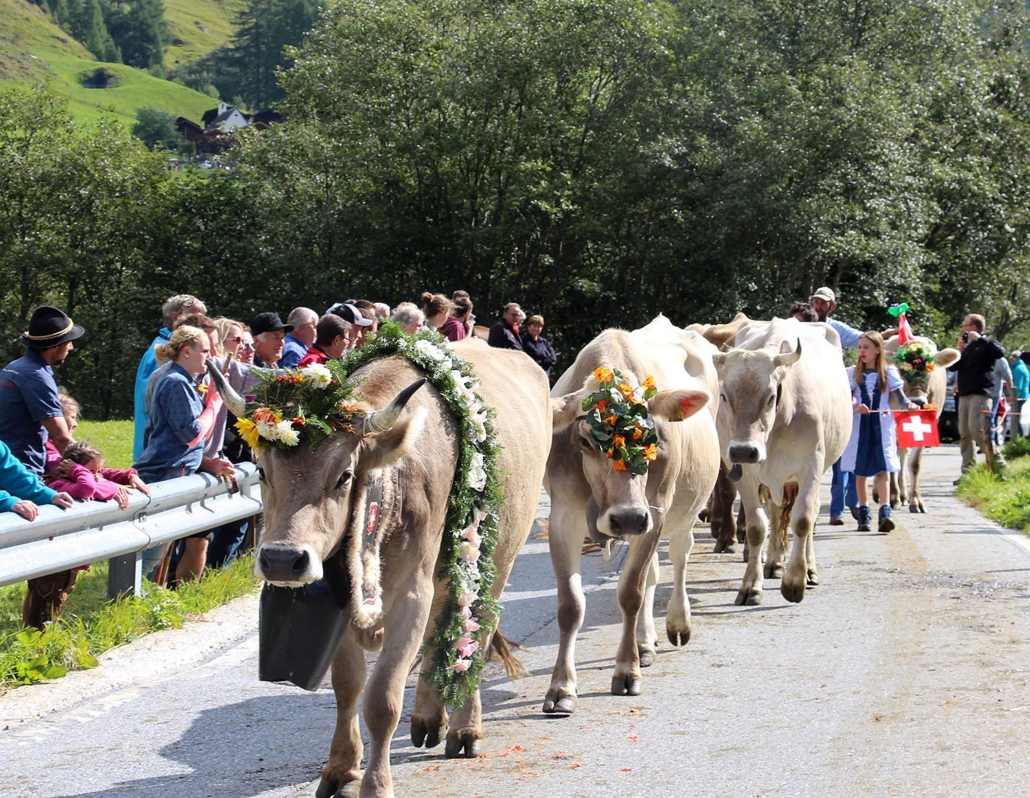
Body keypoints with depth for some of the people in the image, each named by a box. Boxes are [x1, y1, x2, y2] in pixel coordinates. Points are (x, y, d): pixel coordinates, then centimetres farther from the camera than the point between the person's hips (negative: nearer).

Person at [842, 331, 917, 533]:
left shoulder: (888, 372, 4)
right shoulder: (852, 373, 5)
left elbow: (900, 396, 2)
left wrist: (908, 404, -19)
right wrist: (854, 407, -22)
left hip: (882, 426, -1)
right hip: (859, 426, 1)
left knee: (883, 470, -10)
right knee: (860, 472, 5)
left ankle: (885, 513, -18)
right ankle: (863, 515, 13)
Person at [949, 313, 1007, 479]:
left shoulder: (986, 344, 0)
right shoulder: (968, 346, 23)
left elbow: (1000, 352, -22)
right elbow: (952, 367, 18)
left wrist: (980, 339, -18)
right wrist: (960, 351, 2)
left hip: (980, 394, -8)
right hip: (965, 395, 8)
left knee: (977, 428, -20)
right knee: (965, 433, 4)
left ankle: (998, 466, -18)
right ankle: (968, 471, 6)